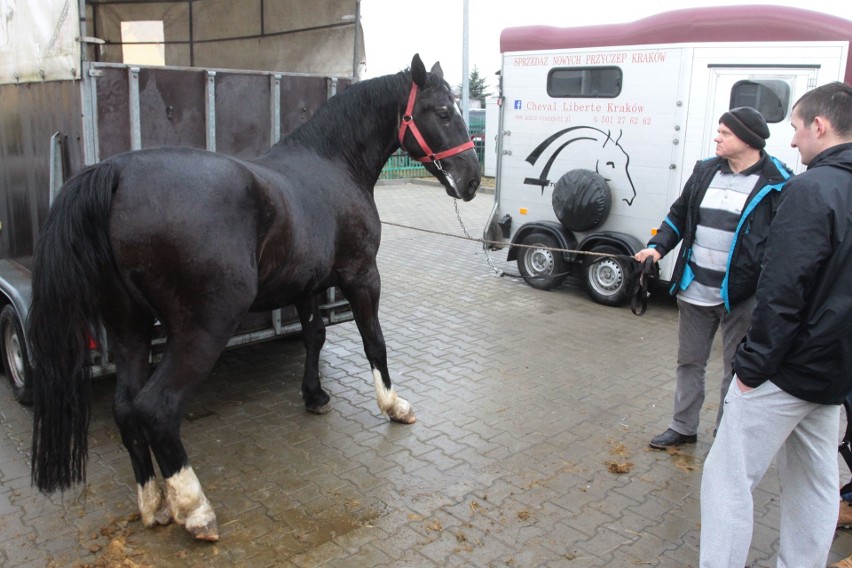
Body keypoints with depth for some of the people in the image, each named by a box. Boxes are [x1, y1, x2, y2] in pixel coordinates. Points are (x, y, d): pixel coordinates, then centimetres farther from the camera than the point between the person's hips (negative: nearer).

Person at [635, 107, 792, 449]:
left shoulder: (776, 184, -9)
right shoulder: (705, 171, 7)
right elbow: (679, 214, 16)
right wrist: (658, 247, 1)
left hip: (741, 296, -5)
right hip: (694, 291, 5)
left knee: (736, 370, 9)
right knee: (689, 361, 16)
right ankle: (683, 428, 31)